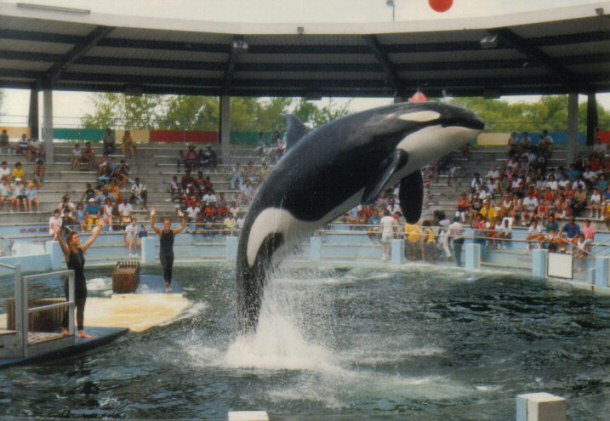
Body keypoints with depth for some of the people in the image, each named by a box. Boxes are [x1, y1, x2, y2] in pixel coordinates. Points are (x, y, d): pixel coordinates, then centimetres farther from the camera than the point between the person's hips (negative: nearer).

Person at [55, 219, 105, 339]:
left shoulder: (81, 250, 7)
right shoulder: (68, 252, -10)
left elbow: (92, 238, 14)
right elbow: (62, 243, -29)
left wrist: (99, 227, 17)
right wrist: (58, 235, -48)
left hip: (81, 283, 6)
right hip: (71, 284, -6)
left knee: (81, 309, 8)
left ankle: (81, 331, 12)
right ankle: (64, 329, 16)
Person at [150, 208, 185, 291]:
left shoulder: (173, 232, -4)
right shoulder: (160, 232, -8)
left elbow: (182, 227, -11)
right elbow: (152, 226, -20)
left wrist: (182, 217, -22)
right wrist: (152, 216, -32)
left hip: (170, 254, 2)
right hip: (162, 253, -2)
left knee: (170, 269, 3)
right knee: (165, 266, -23)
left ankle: (168, 285, 13)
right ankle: (166, 283, -33)